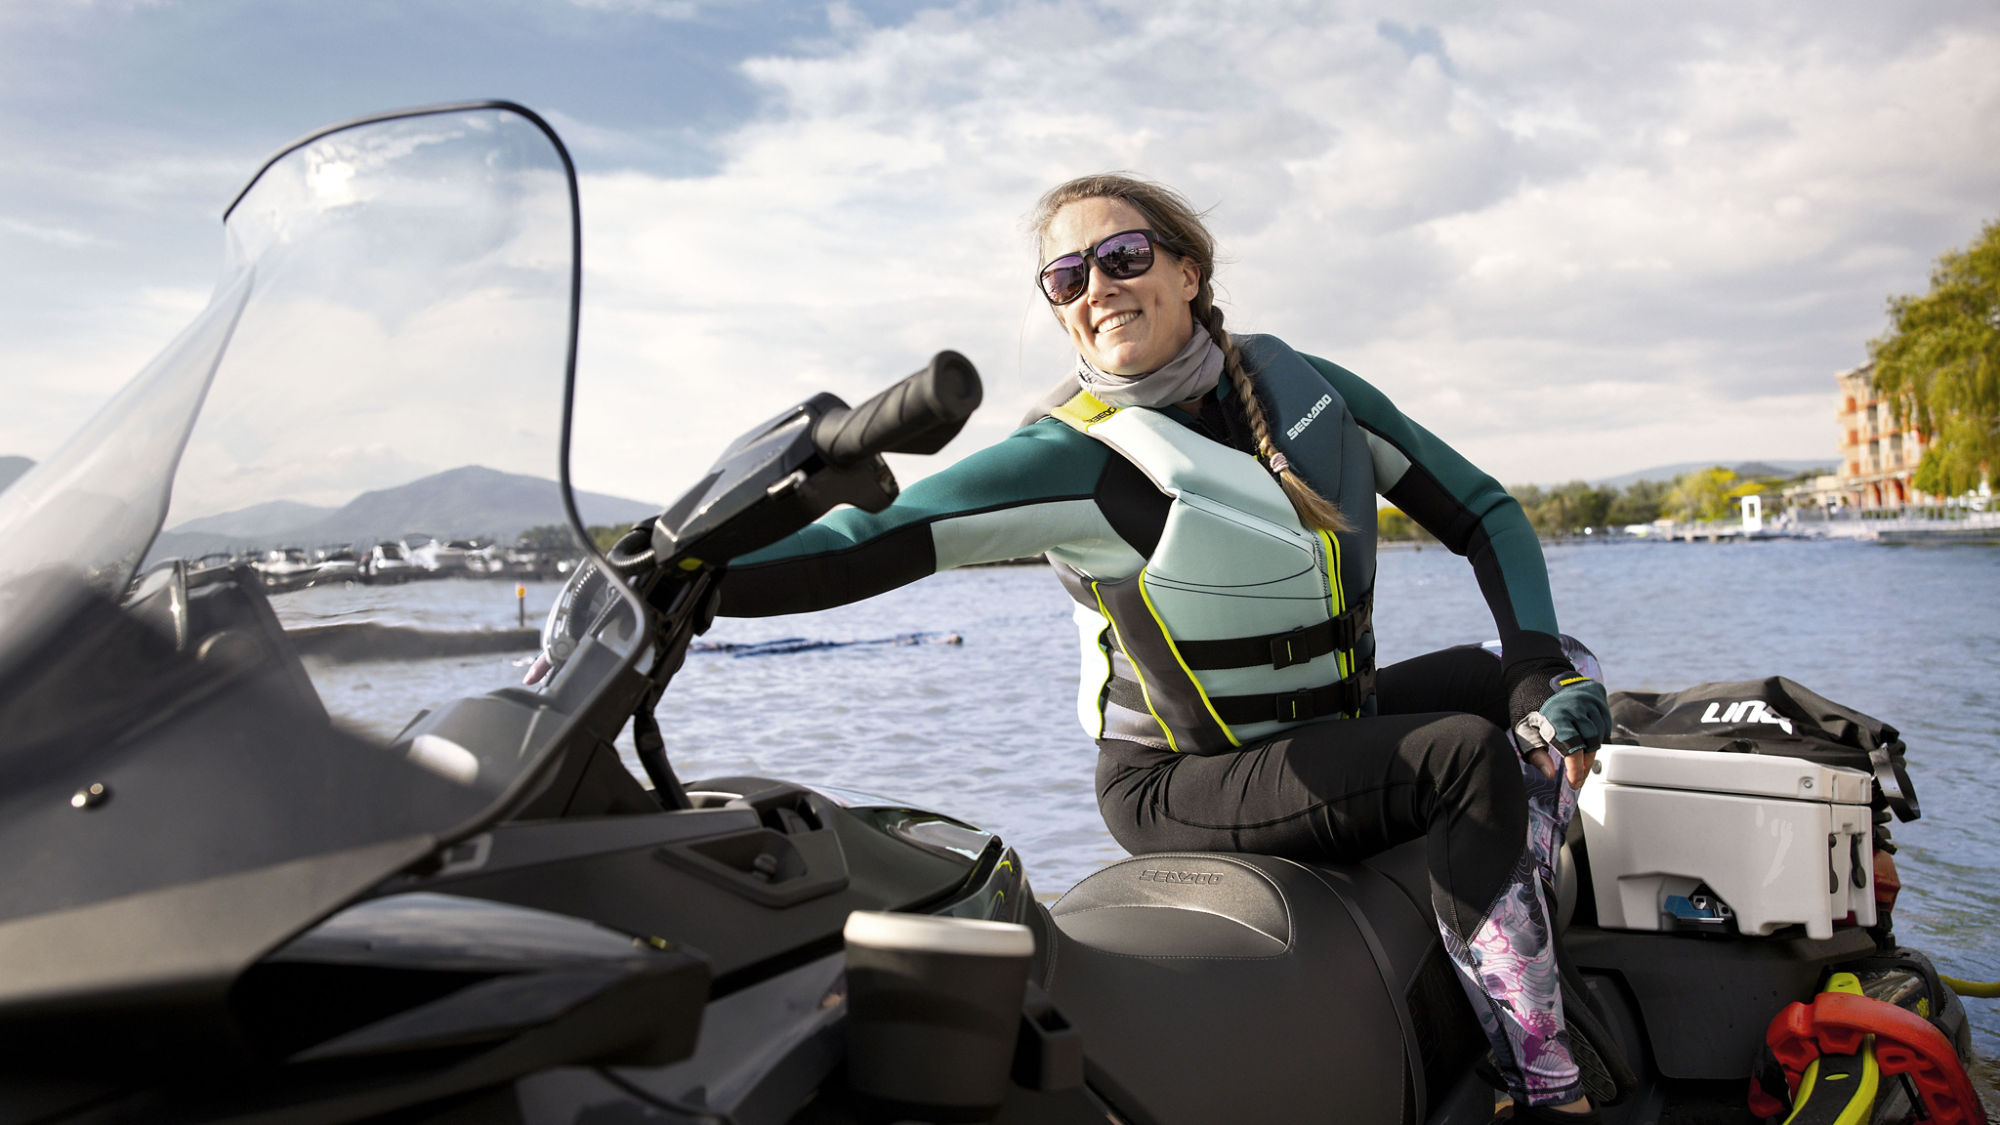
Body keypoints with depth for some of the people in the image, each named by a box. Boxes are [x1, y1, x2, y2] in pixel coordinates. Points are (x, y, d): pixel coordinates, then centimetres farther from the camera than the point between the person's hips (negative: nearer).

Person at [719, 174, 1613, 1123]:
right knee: (1470, 758, -21)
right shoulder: (1073, 457, -19)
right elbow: (860, 547, -28)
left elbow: (1481, 511, 2)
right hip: (1180, 783, -7)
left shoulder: (1302, 385, -1)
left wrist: (1545, 667, -12)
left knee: (1520, 689, -1)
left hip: (1328, 729, 7)